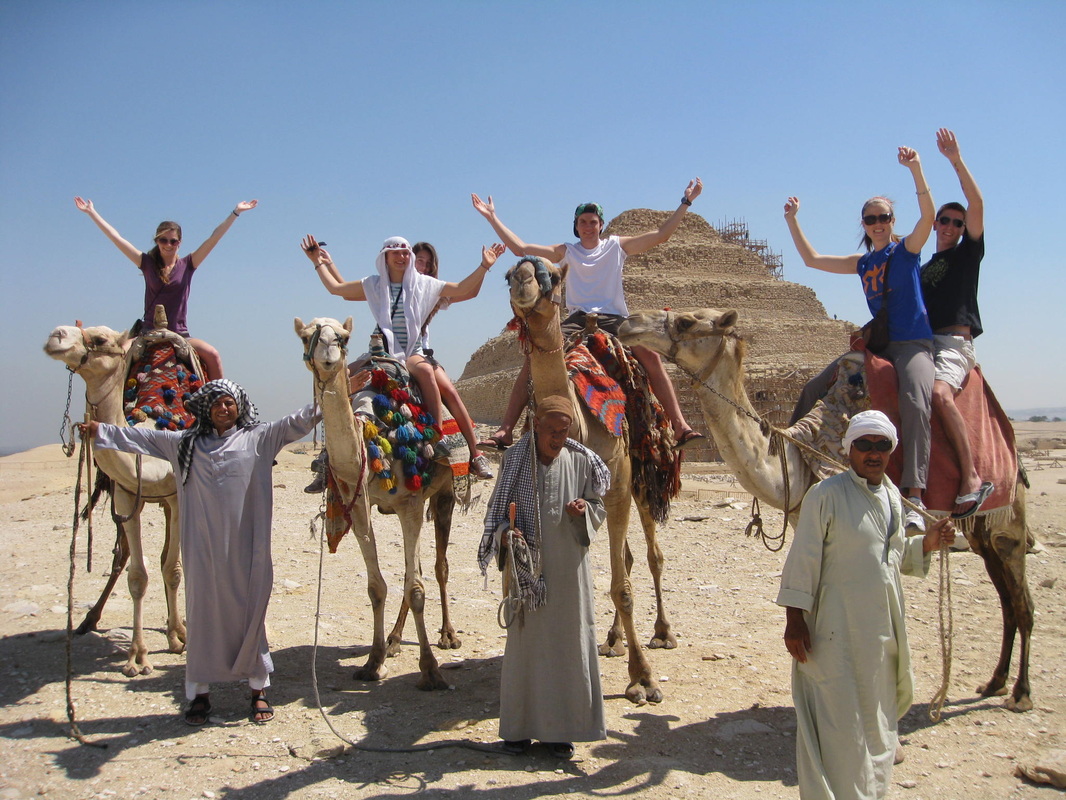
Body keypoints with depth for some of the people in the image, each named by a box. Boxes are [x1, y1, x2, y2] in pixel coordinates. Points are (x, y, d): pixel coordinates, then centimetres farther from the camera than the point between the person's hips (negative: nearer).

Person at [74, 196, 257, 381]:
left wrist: (235, 212, 0)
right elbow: (116, 238, 7)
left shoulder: (187, 265, 5)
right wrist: (92, 212, 7)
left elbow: (214, 238, 2)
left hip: (179, 334, 0)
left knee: (213, 355, -22)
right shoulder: (148, 264, 6)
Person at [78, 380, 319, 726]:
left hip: (245, 546, -1)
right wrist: (101, 431, 15)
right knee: (202, 610, 5)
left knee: (250, 611, 4)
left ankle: (259, 690, 16)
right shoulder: (185, 443, 10)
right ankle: (199, 693, 17)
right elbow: (142, 437, 16)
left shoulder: (258, 438, 5)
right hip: (203, 547, 2)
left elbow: (296, 423, -1)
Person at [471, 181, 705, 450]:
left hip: (613, 318, 0)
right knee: (534, 358, -22)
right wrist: (493, 218, 5)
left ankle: (680, 426, -25)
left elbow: (661, 235, 9)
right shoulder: (566, 252, 14)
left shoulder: (617, 246, 14)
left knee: (650, 355, -26)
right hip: (577, 319, 0)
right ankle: (505, 430, -22)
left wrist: (685, 203, 6)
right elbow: (520, 248, 8)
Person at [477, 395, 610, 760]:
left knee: (570, 640, 4)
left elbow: (599, 510, 9)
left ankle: (562, 728, 17)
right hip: (526, 565, -1)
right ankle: (519, 726, 19)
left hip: (569, 566, 1)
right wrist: (507, 535, -15)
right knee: (524, 639, 6)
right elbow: (498, 508, 3)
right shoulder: (515, 459, -3)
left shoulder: (581, 462, 1)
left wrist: (584, 509, -13)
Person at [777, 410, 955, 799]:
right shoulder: (827, 494, -14)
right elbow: (802, 559, -14)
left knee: (878, 721, 18)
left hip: (883, 622, 8)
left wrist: (928, 542, 2)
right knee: (840, 724, -3)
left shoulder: (891, 495, 9)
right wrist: (794, 620, -16)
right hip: (838, 627, -7)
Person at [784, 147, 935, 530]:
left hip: (913, 343, -7)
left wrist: (916, 170, -26)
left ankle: (914, 498, -41)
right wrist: (793, 221, 21)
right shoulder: (863, 263, 18)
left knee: (914, 402, -32)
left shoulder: (906, 250, 2)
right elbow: (812, 259, 23)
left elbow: (928, 216, -17)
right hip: (878, 344, 7)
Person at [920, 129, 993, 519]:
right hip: (922, 342, 7)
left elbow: (977, 204, -2)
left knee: (939, 391, -34)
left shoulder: (968, 253, 12)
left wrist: (956, 160, -6)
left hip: (954, 342, -7)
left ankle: (972, 477, -36)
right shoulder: (923, 269, 28)